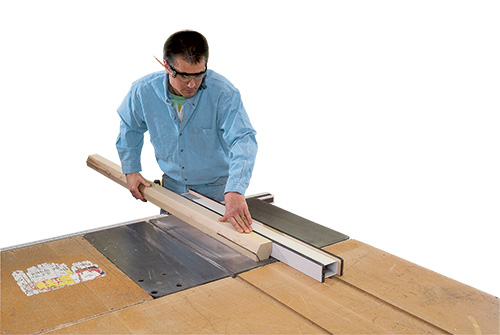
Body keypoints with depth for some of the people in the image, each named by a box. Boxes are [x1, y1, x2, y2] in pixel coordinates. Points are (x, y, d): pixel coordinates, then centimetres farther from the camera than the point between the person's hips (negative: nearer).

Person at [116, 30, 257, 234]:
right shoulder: (143, 91, -16)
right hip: (172, 186, 3)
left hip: (215, 189, -3)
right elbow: (130, 128, 6)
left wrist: (235, 191, -51)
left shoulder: (223, 93, -27)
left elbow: (244, 139, -37)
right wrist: (131, 170, 4)